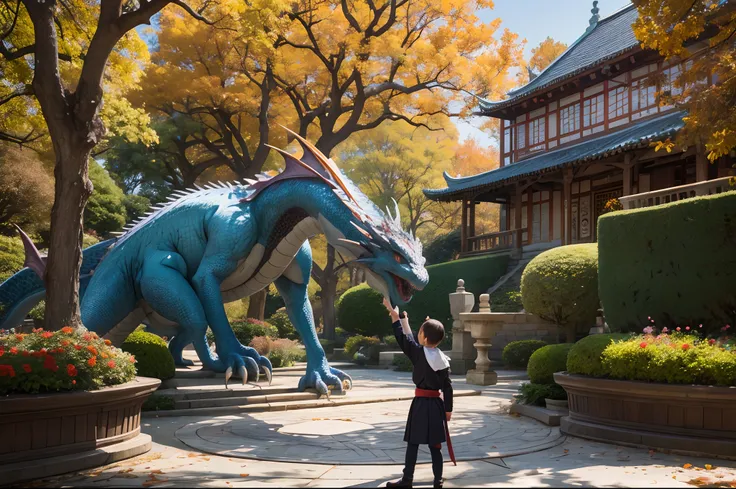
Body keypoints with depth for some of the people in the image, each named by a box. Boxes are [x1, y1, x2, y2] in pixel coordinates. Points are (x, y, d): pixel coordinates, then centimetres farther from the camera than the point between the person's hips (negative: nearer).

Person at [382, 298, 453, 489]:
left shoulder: (419, 353, -13)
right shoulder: (443, 359, -1)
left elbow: (403, 338, -6)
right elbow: (447, 387, 2)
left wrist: (394, 314, 1)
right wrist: (448, 409, 11)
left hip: (420, 403, -4)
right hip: (436, 404, 4)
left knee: (413, 443, 3)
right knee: (434, 445, 11)